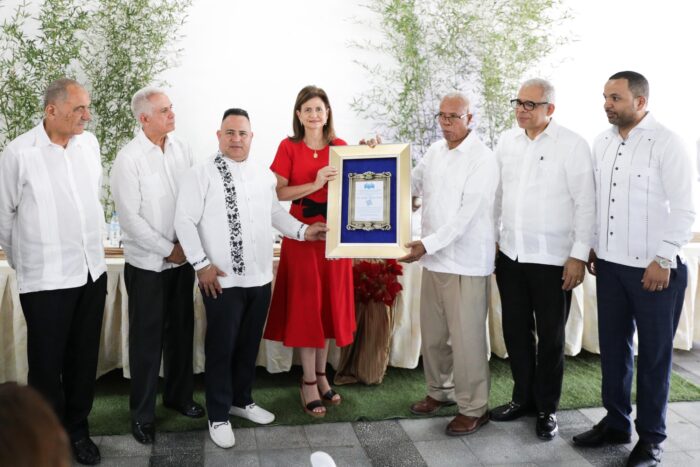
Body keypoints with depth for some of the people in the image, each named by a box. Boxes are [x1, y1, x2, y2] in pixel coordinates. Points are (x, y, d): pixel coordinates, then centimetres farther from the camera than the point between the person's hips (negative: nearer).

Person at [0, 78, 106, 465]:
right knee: (47, 364, 7)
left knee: (84, 360, 14)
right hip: (46, 280, -4)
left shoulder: (90, 143, 3)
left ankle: (78, 430, 31)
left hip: (92, 272, 5)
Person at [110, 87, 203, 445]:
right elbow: (130, 218, -14)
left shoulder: (182, 148, 1)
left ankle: (179, 395, 34)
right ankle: (142, 413, 21)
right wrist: (168, 250, -11)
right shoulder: (128, 159, -12)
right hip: (148, 263, -4)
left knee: (181, 331, 15)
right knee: (147, 338, 6)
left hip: (182, 257, 4)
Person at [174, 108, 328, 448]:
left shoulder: (263, 176, 10)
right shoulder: (201, 175, -7)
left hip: (260, 278, 5)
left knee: (249, 345, 17)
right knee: (221, 348, 5)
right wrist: (202, 264, -14)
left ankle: (241, 400, 37)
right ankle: (218, 416, 21)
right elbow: (185, 221, -10)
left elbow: (276, 212, 19)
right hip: (222, 280, -5)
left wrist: (303, 231, 5)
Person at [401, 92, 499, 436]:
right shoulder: (435, 151, 11)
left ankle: (474, 408, 14)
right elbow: (411, 183, 21)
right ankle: (440, 390, 35)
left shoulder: (482, 158, -12)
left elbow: (466, 213, -19)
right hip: (433, 257, 7)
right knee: (433, 333, 16)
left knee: (466, 338, -1)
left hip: (466, 262, -7)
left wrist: (429, 244, -25)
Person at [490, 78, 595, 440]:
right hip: (510, 254, 5)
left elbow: (585, 203, -9)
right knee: (515, 331, 14)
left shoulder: (572, 145, -8)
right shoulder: (506, 141, 7)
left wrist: (579, 255, -13)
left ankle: (547, 408, 24)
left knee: (550, 337, 7)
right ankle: (523, 397, 32)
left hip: (553, 259, -4)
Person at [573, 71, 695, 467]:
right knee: (614, 347, 14)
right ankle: (616, 422, 30)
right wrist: (592, 247, 11)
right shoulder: (602, 142, 8)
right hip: (610, 264, 6)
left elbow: (684, 209, -12)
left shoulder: (667, 143, -10)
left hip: (653, 269, -5)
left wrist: (663, 260, -14)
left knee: (654, 354, 7)